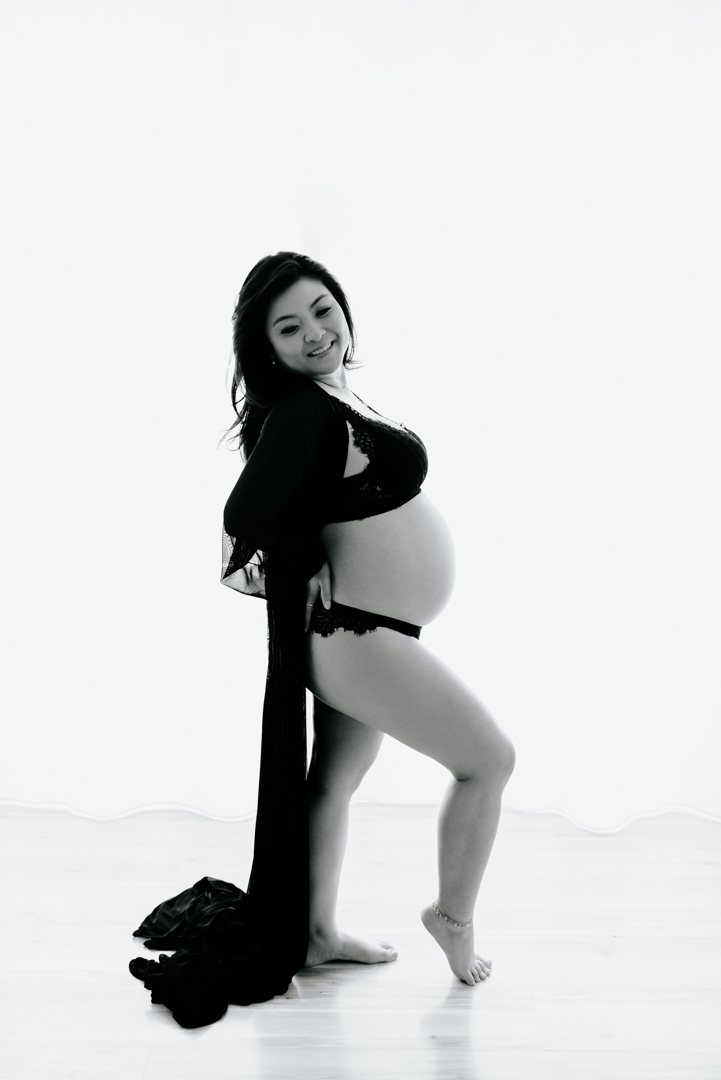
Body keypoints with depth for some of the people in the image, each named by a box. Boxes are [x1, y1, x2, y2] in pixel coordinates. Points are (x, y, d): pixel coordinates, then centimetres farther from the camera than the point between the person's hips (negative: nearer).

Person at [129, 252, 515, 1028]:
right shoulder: (302, 411, -22)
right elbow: (243, 519, -28)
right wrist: (251, 573, -9)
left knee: (334, 782, 18)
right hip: (361, 637, -9)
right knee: (489, 759, 1)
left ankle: (317, 934, 33)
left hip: (357, 634, 9)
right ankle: (454, 919, 19)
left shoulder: (333, 398, 6)